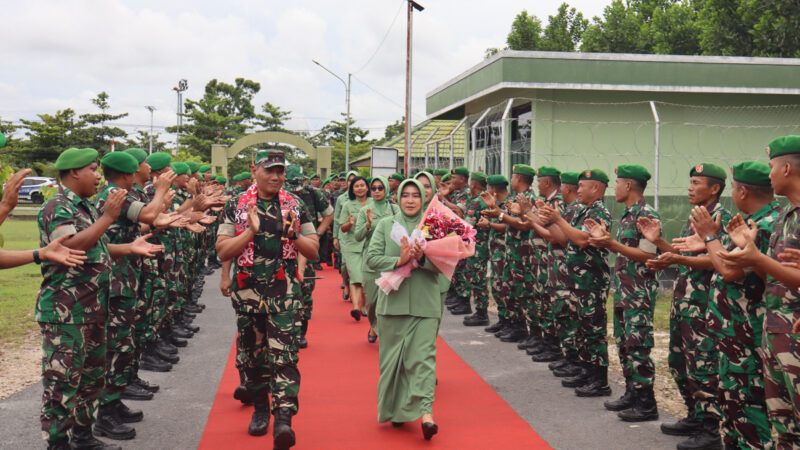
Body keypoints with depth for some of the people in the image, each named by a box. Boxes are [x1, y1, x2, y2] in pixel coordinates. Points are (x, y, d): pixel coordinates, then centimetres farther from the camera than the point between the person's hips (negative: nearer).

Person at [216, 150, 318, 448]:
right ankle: (260, 407, 31)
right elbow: (222, 251, -4)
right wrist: (251, 231, -16)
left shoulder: (294, 205, 5)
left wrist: (292, 234, -13)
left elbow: (313, 251, 5)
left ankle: (283, 418, -15)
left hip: (285, 292, -1)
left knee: (284, 354, -11)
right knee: (252, 352, 12)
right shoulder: (236, 205, 2)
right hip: (248, 292, 1)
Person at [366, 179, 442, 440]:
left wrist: (422, 258, -17)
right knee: (393, 357, 8)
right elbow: (371, 258, -1)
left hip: (425, 302, -1)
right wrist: (399, 261, -16)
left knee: (423, 356, -8)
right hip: (393, 300, 2)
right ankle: (395, 409, 20)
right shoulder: (385, 226, 8)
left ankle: (425, 411, -13)